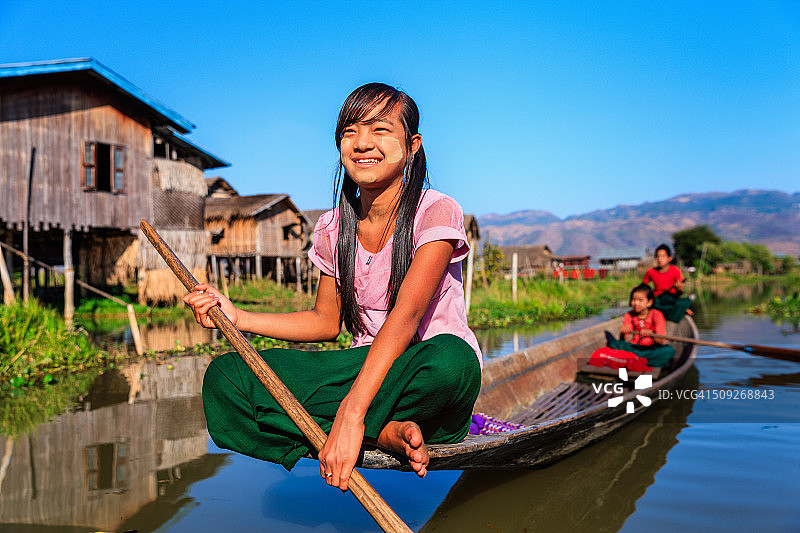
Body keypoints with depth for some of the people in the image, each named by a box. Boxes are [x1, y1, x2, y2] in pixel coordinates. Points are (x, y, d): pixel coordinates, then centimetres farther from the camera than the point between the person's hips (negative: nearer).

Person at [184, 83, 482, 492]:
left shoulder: (436, 212, -12)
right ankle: (386, 432, -21)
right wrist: (237, 317, 2)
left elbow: (406, 314, -25)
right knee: (224, 376, -13)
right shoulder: (333, 229, 6)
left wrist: (350, 414, -36)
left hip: (427, 379, -5)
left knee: (450, 358, -42)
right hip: (367, 370, 5)